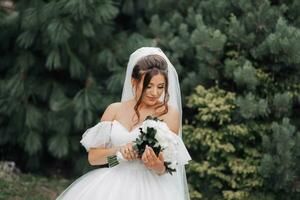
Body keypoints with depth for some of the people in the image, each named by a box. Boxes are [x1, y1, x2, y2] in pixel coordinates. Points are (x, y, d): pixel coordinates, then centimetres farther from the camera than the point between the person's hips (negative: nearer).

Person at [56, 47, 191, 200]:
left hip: (150, 187, -2)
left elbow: (168, 163, -2)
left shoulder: (170, 113, 1)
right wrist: (118, 150, -12)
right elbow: (93, 157, 7)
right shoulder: (115, 110, 8)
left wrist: (159, 167, -25)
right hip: (113, 185, 2)